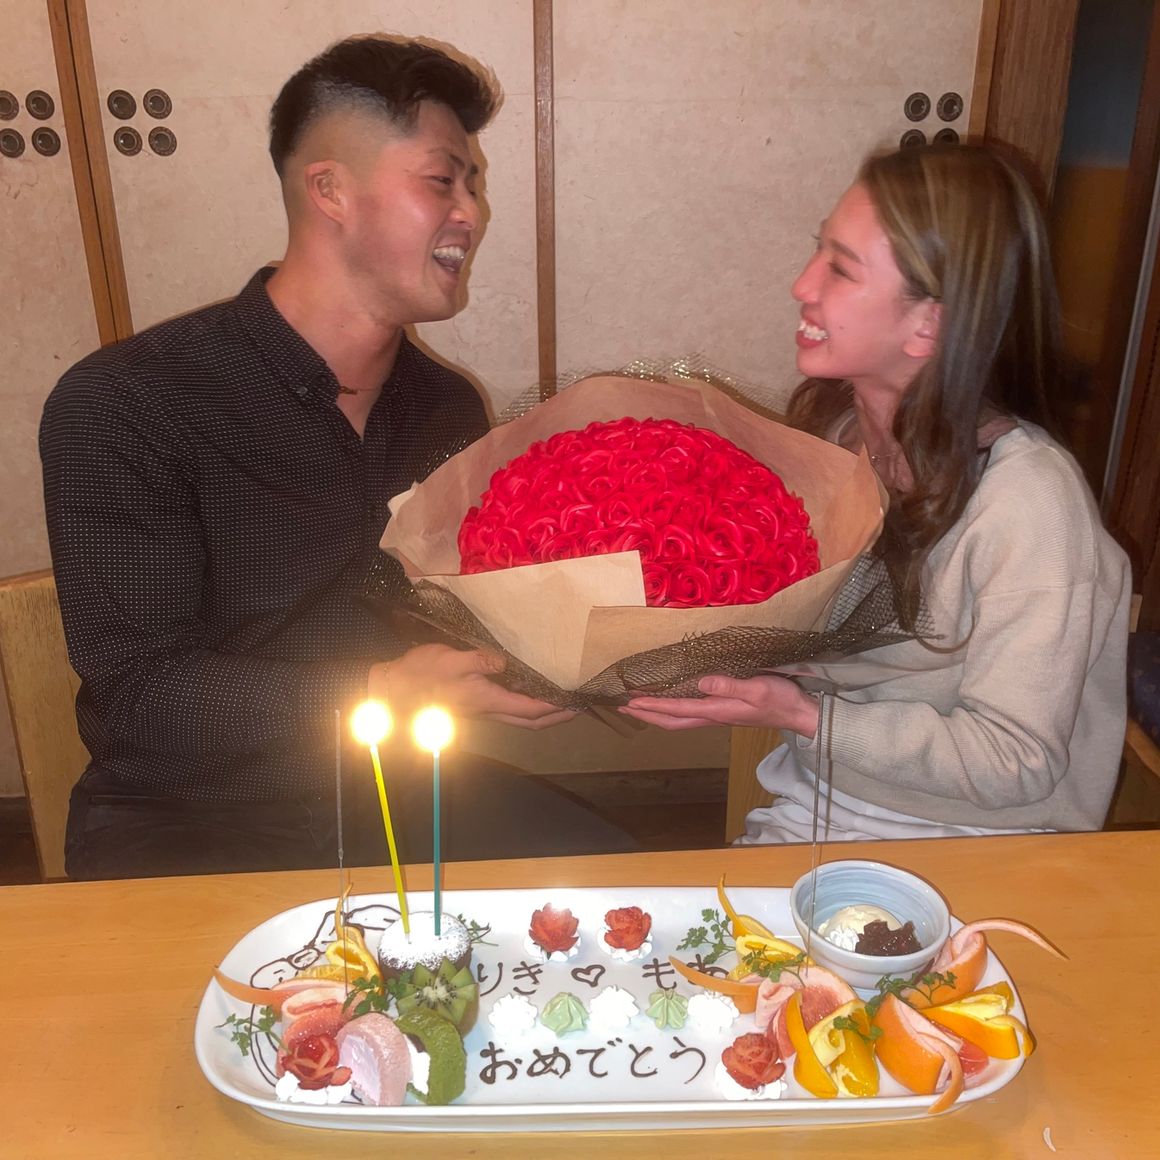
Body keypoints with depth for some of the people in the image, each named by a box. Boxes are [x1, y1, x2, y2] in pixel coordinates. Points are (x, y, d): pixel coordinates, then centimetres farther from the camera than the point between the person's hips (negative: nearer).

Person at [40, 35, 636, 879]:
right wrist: (376, 697, -27)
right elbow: (138, 693, -16)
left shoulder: (448, 408, 5)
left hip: (400, 795, 6)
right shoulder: (116, 406, -13)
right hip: (186, 822, -5)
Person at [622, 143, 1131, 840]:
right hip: (808, 811, 5)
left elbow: (1014, 763, -19)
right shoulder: (830, 423, -5)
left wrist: (808, 718, -27)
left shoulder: (1029, 498, -24)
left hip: (967, 859, -5)